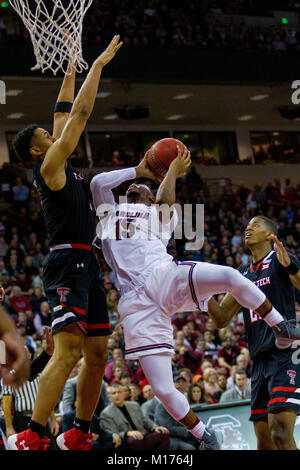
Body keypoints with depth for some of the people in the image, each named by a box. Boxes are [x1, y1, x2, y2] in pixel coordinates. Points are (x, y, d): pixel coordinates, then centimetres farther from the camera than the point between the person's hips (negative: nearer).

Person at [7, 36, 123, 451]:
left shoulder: (61, 165, 18)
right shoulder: (48, 167, -6)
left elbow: (66, 112, 25)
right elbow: (80, 114, -8)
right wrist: (98, 64, -2)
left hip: (86, 265, 10)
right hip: (67, 263, -10)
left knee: (97, 353, 10)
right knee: (69, 350, -21)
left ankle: (78, 434, 17)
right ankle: (31, 437, -26)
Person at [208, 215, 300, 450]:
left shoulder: (280, 261, -1)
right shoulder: (242, 274, 20)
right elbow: (222, 319, 19)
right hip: (260, 360, 8)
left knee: (281, 433, -20)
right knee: (264, 440, 6)